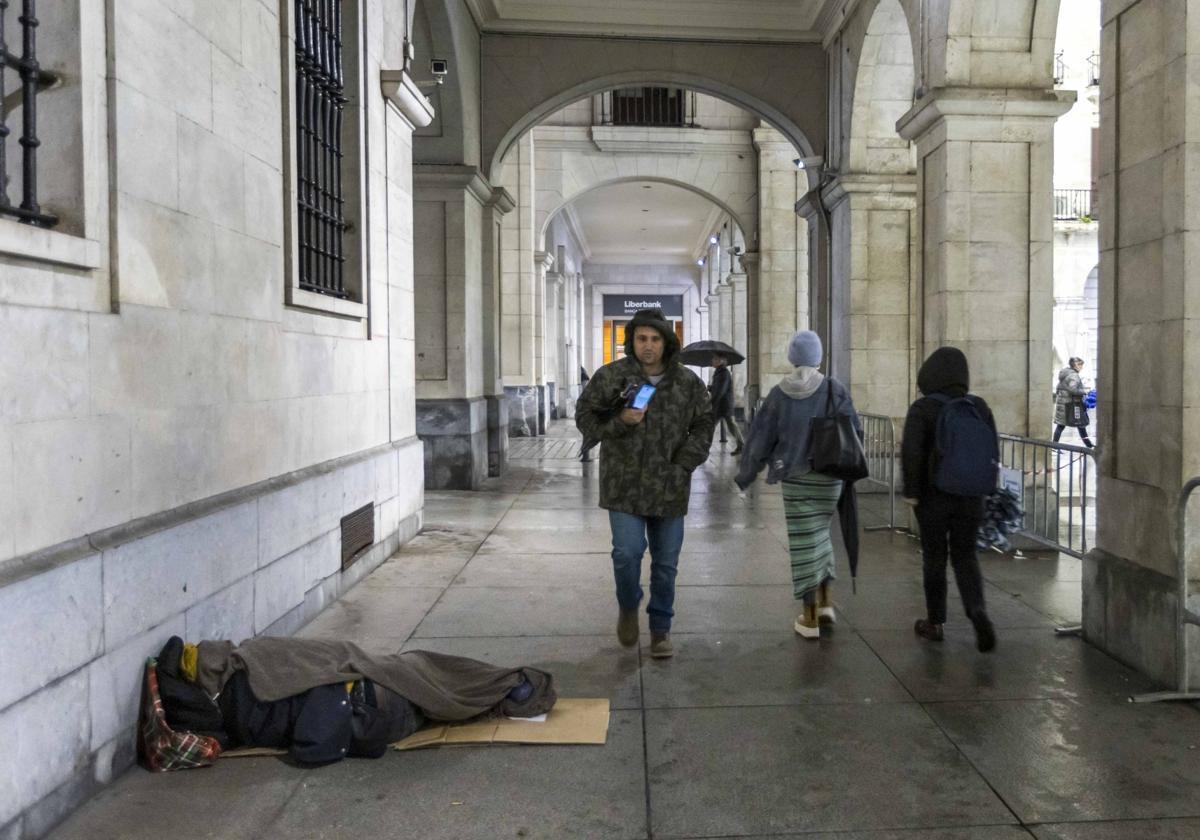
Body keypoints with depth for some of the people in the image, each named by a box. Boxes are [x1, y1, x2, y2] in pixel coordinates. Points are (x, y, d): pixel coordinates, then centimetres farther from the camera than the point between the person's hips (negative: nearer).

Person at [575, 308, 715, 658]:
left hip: (669, 487, 2)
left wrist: (684, 462, -4)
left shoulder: (688, 382, 1)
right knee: (627, 552, -12)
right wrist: (619, 422, -17)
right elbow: (585, 416, 1)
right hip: (625, 485, -2)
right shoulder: (611, 376, -5)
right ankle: (628, 606, 20)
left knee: (666, 562, 8)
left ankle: (661, 629, 25)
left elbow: (703, 426, 9)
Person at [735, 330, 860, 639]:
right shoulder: (834, 390, -6)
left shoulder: (779, 393, -4)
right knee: (819, 532, 22)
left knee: (804, 540, 5)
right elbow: (854, 432, -9)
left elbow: (761, 437, 0)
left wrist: (746, 473, 12)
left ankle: (810, 618, 8)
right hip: (828, 475, 1)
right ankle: (825, 602, 22)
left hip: (794, 476, -1)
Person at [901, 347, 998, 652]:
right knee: (965, 557, 13)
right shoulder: (979, 406, 1)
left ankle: (935, 623, 21)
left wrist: (911, 491, -11)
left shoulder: (922, 408, -12)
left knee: (934, 557, 11)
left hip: (933, 495, -3)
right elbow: (992, 449, 4)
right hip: (971, 495, 3)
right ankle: (978, 613, -8)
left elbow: (911, 452, -19)